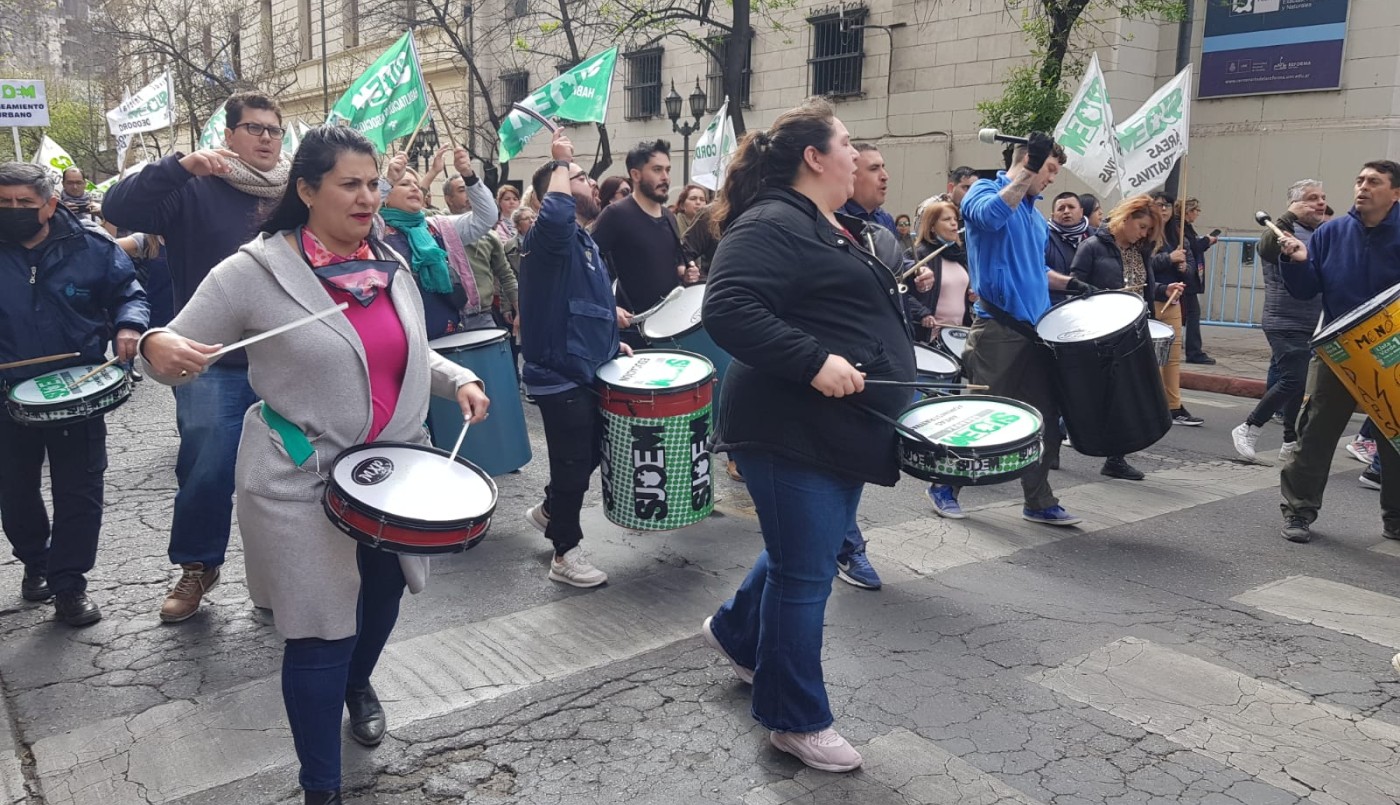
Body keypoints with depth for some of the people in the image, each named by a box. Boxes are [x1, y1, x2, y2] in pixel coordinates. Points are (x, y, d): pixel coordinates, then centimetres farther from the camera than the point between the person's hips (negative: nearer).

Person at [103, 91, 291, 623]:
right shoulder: (196, 190, -1)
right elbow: (119, 210, -13)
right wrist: (180, 165, -24)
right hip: (215, 364, -3)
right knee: (207, 472, -3)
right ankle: (196, 568, 22)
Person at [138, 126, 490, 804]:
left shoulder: (390, 266, 3)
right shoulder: (253, 272, -14)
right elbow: (180, 359, -9)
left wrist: (457, 379, 0)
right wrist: (156, 345, -31)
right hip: (302, 485, -6)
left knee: (382, 593, 24)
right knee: (322, 634, 1)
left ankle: (358, 683, 57)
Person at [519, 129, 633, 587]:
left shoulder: (585, 241, 14)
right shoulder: (552, 236, -17)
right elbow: (556, 210, -42)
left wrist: (610, 342, 15)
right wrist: (561, 162, -26)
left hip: (586, 370, 10)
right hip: (559, 376, -10)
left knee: (589, 453, 22)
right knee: (573, 463, 1)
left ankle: (549, 510, 44)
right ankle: (565, 554, 17)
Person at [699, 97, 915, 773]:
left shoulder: (830, 229, 18)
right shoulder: (771, 224, -14)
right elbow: (728, 309, -26)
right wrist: (814, 362, -29)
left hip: (842, 426, 10)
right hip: (792, 430, -10)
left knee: (809, 555, 21)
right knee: (805, 574, 0)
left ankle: (734, 630, 45)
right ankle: (796, 720, 18)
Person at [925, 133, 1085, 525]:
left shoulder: (1035, 214, 21)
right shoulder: (985, 191, -3)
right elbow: (989, 216, -28)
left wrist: (1069, 282, 15)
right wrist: (1027, 174, -27)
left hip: (1036, 328, 8)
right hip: (998, 326, -8)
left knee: (1045, 417, 7)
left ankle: (1040, 502, 17)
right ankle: (944, 486, 16)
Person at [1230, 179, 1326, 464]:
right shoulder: (1284, 230, -7)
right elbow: (1265, 248, -30)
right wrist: (1290, 215, -31)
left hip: (1316, 326, 7)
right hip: (1286, 325, -7)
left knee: (1298, 383, 11)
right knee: (1293, 381, -13)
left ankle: (1291, 444, 18)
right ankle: (1248, 430, 2)